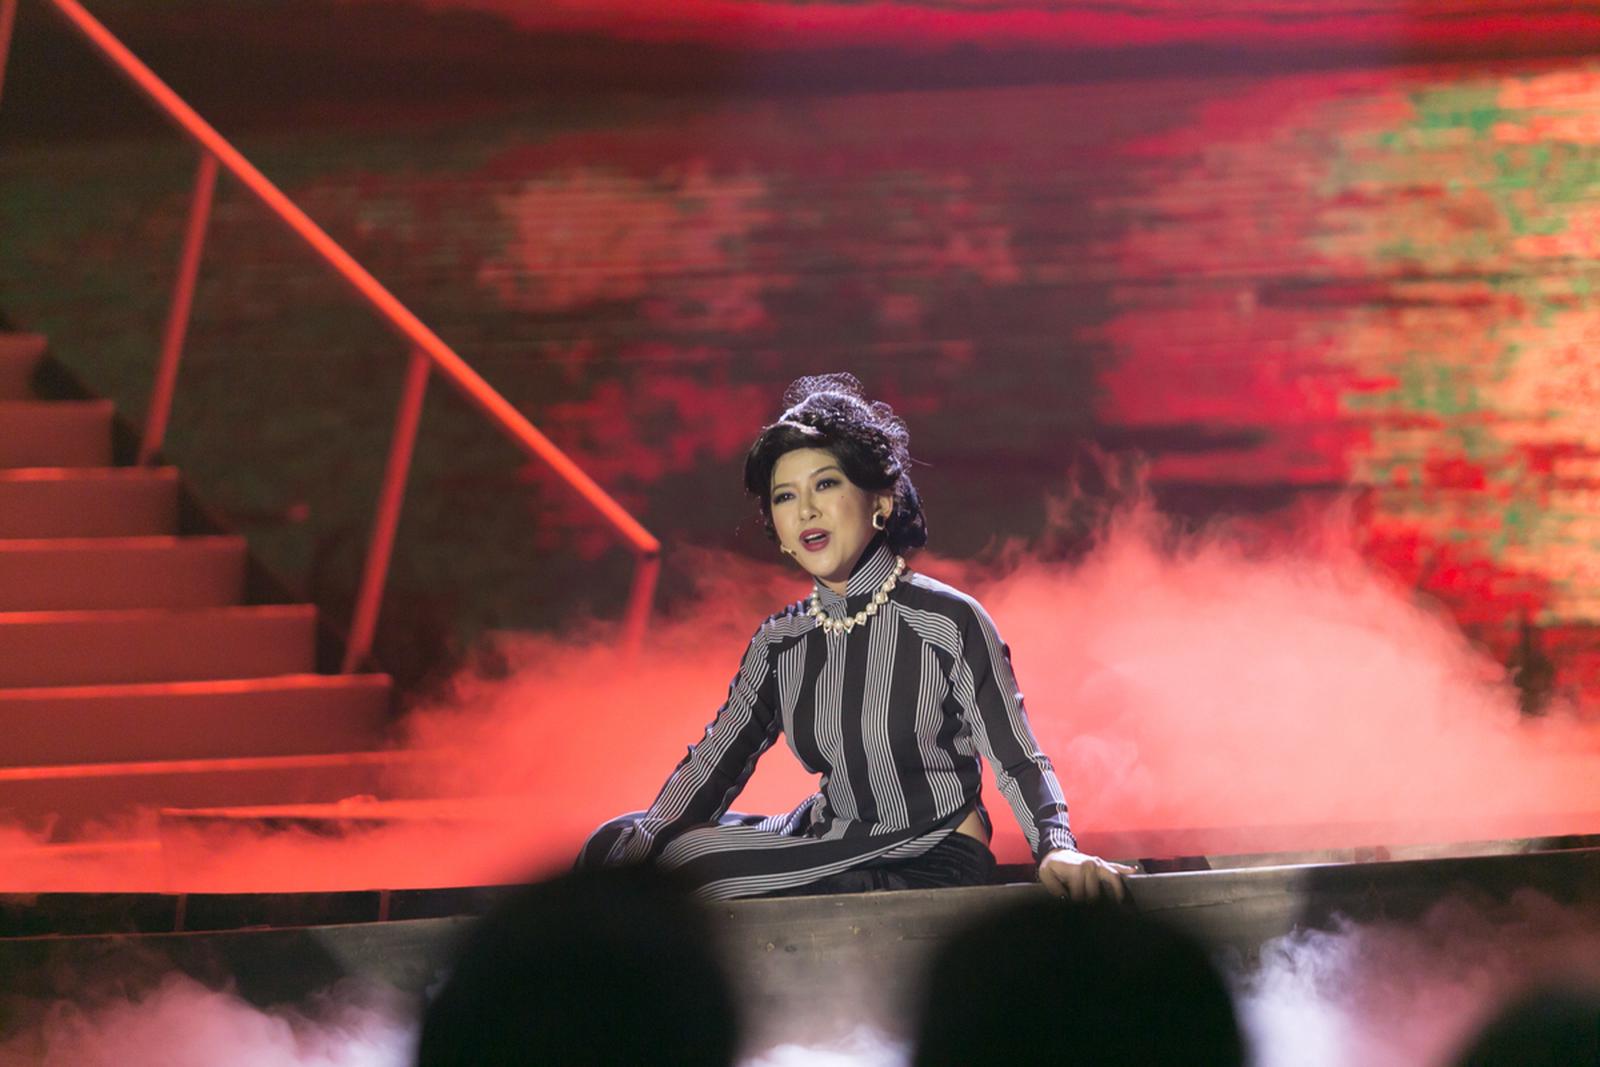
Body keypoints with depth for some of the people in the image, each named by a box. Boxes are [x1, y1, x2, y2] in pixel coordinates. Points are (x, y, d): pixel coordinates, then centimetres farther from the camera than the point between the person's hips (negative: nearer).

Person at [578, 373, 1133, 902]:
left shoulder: (951, 622, -12)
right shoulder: (779, 644, 6)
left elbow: (1016, 759, -11)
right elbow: (711, 766, 5)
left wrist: (1057, 848, -31)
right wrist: (624, 861, -10)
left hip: (932, 865, -6)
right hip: (828, 844, 6)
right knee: (614, 844, -5)